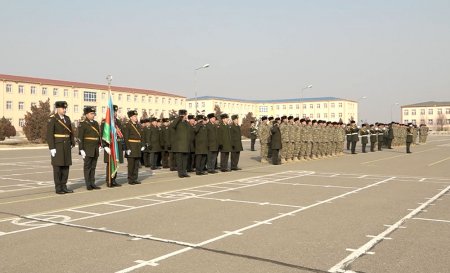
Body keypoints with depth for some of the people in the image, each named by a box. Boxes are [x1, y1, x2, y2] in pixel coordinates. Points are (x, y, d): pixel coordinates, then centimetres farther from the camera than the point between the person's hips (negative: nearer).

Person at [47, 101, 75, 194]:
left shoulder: (67, 118, 11)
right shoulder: (52, 119, -10)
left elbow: (70, 132, 14)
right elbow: (49, 134, -14)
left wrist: (72, 144, 9)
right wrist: (52, 148, -18)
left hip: (66, 146, 6)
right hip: (57, 146, -6)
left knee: (66, 166, 6)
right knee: (57, 166, -4)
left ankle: (64, 186, 12)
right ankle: (58, 188, 3)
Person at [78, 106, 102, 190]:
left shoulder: (96, 123, 13)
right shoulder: (82, 124, -6)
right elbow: (80, 138, -9)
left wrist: (100, 146, 12)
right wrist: (81, 150, -14)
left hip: (95, 149, 6)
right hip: (87, 149, -6)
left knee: (93, 166, 8)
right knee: (87, 167, 0)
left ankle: (92, 183, 13)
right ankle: (88, 184, 4)